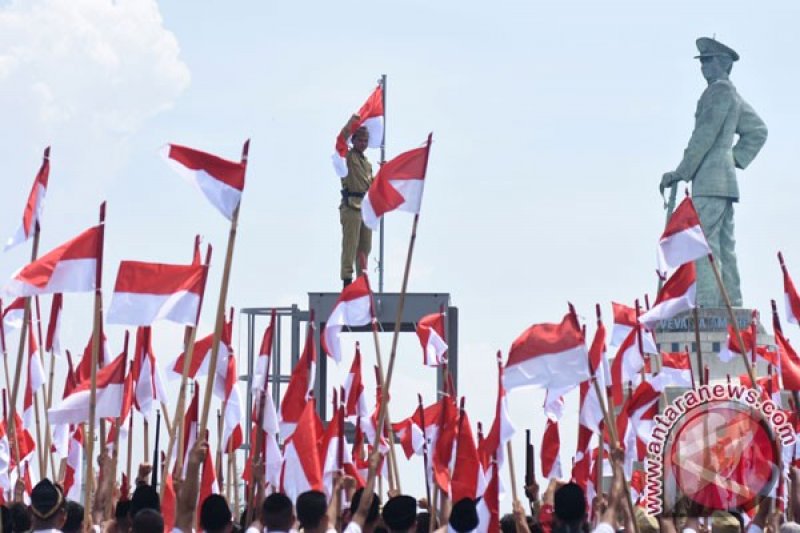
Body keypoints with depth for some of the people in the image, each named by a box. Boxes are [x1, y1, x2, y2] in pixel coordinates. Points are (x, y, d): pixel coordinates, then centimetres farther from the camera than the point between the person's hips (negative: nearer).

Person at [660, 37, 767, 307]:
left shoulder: (720, 89, -9)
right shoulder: (733, 95, 21)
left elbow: (705, 135, -15)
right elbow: (757, 131, 31)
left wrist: (681, 173, -12)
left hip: (710, 179, -10)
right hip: (725, 179, 10)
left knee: (706, 244, -15)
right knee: (724, 247, 9)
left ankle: (707, 307, -22)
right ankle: (732, 306, 8)